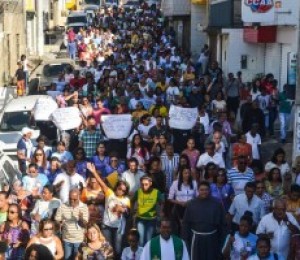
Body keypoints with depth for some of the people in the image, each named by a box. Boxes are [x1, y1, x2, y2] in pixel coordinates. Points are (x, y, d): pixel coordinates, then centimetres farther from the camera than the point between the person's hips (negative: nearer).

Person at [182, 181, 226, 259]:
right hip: (196, 238, 0)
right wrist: (186, 239, -2)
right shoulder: (191, 204, -3)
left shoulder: (216, 204, -5)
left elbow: (222, 223, 0)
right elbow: (186, 223, 0)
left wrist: (221, 239, 0)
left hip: (212, 239, 0)